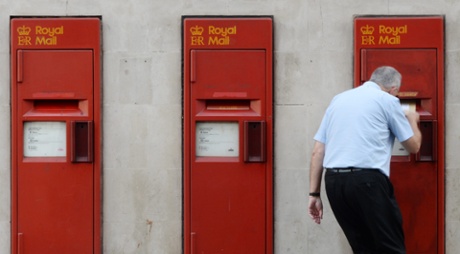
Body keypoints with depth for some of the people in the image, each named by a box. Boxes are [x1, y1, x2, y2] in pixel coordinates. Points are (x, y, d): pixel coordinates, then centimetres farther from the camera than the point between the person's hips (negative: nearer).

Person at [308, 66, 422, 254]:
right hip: (367, 180, -5)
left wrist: (314, 193, 16)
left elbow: (317, 151, 15)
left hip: (333, 181, 5)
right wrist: (412, 120, 35)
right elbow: (413, 146, 15)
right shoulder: (388, 100, 7)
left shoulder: (338, 99, 21)